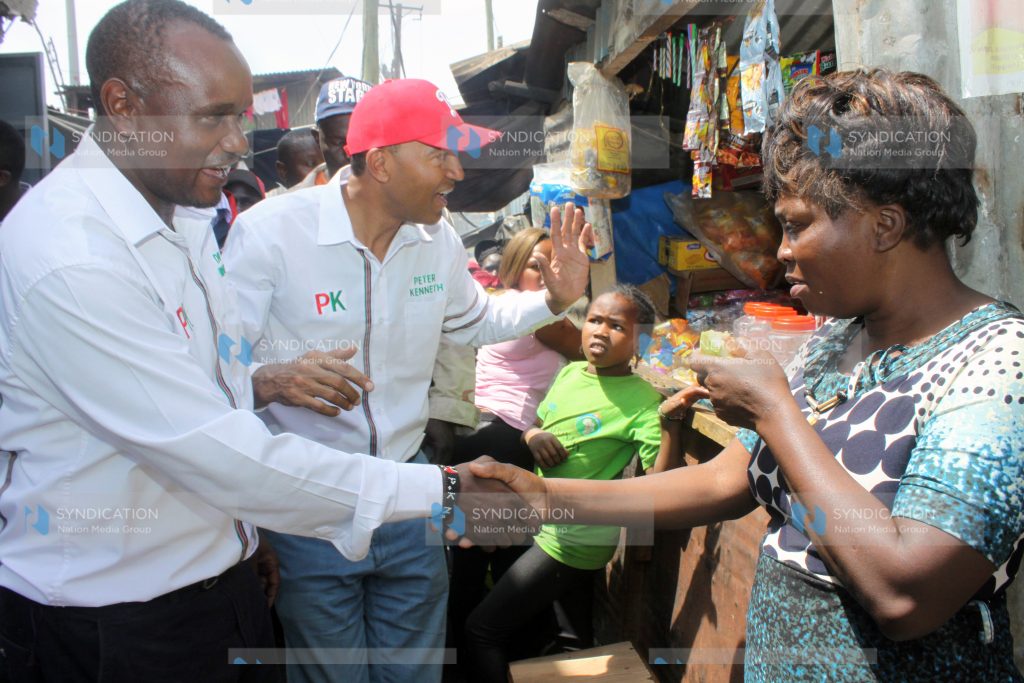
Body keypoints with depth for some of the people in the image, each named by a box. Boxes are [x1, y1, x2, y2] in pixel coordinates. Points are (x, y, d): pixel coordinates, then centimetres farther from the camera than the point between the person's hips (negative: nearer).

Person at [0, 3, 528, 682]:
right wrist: (440, 490, -26)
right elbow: (216, 453, -29)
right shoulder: (69, 260, -26)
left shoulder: (185, 217, 5)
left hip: (221, 581, 8)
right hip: (112, 625, -8)